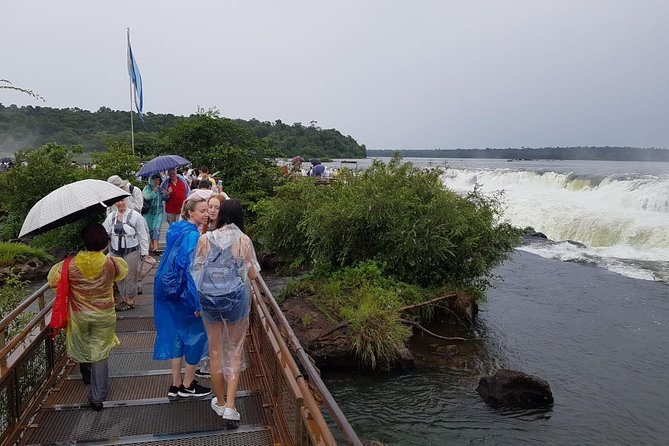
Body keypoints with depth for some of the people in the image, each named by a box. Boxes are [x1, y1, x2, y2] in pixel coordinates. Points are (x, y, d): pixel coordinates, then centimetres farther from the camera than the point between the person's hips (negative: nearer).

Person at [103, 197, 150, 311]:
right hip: (115, 251, 5)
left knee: (130, 276, 2)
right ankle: (123, 298, 28)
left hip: (131, 251, -5)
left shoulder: (135, 216, -7)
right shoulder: (111, 216, 7)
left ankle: (130, 301, 16)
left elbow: (143, 235, -5)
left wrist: (144, 252, -5)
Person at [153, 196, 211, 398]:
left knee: (176, 334, 16)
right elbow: (191, 269, -24)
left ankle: (176, 385, 25)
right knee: (196, 333, 7)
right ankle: (187, 385, 18)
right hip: (183, 293, -8)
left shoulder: (176, 230, 7)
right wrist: (198, 302, -20)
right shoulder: (192, 235, -20)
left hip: (167, 290, 9)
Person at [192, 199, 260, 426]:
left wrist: (197, 303, 14)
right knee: (234, 352, 12)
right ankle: (230, 406, 5)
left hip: (209, 298, 2)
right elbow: (252, 274, -3)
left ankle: (220, 402, 29)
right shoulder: (244, 240, -9)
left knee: (215, 351, 16)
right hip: (236, 297, -2)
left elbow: (196, 271, 1)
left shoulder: (205, 239, -4)